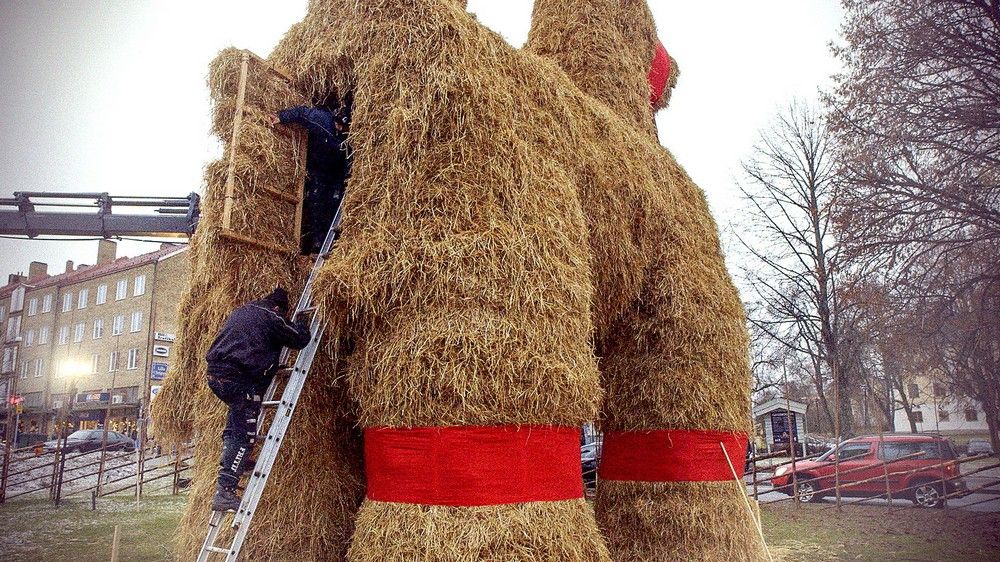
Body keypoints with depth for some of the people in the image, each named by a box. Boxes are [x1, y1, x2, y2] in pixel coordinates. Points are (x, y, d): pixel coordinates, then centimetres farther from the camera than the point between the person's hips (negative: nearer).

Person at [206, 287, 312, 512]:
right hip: (238, 380, -8)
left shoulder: (240, 312, 24)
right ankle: (224, 492, -8)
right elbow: (300, 339, 1)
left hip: (214, 375, 8)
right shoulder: (271, 317, 0)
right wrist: (300, 322, 24)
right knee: (243, 436, -5)